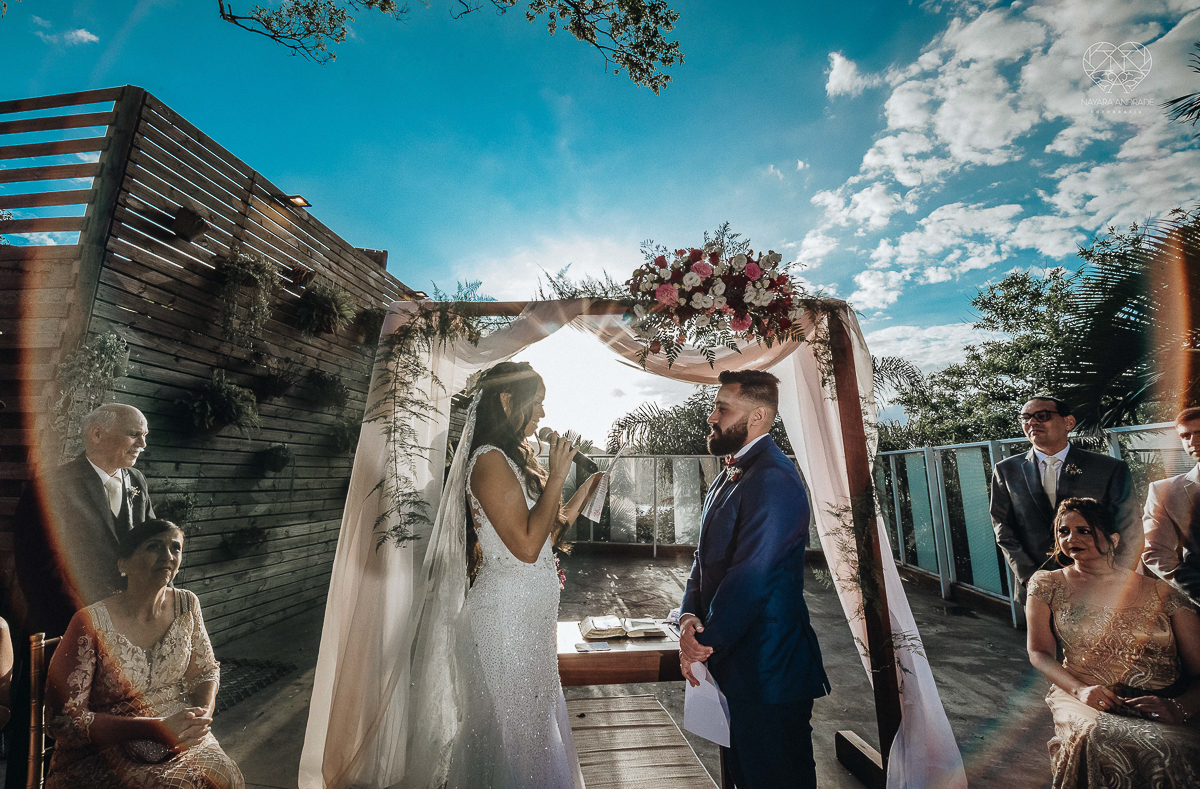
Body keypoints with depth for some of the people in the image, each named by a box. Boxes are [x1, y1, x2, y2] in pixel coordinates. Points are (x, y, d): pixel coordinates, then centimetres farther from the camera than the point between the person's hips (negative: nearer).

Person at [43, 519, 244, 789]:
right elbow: (63, 721, -12)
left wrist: (202, 717, -9)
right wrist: (156, 728, -22)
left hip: (181, 739, 4)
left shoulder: (186, 605, -1)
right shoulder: (91, 623, -16)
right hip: (103, 751, -3)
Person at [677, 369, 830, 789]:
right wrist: (690, 616, -8)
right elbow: (706, 557, 6)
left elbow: (749, 578, -25)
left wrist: (706, 642, -14)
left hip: (768, 667, -9)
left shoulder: (773, 480, -24)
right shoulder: (730, 475, 8)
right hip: (734, 660, 9)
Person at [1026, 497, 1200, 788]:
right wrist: (1080, 690, -13)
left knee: (1172, 751, -32)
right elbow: (1039, 652, 4)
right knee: (1095, 738, -34)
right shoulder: (1048, 584, 7)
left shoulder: (1161, 593, 8)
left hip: (1163, 712, 1)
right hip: (1087, 703, -1)